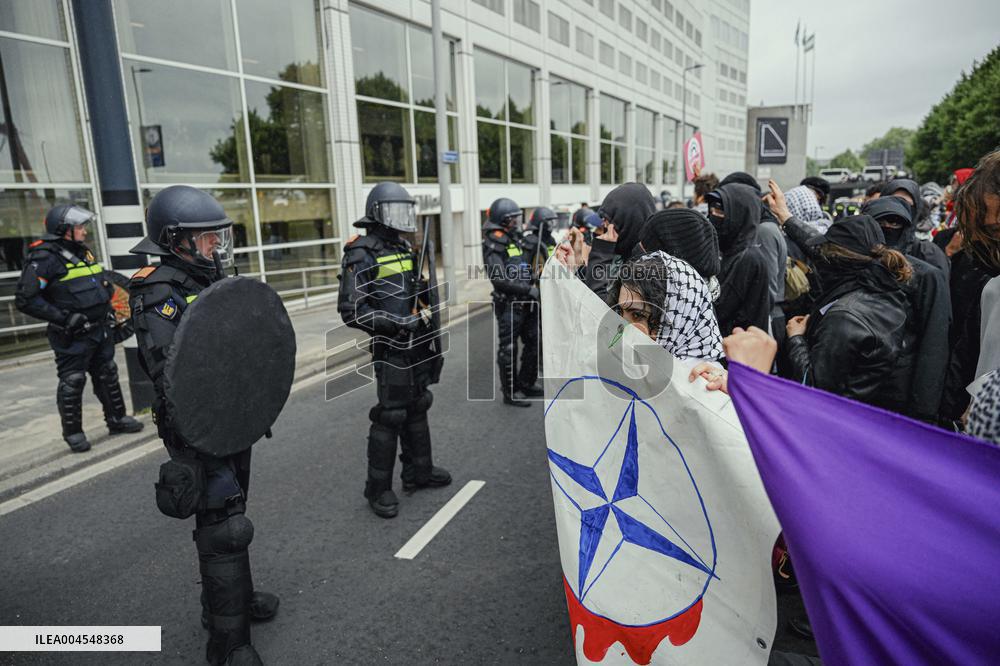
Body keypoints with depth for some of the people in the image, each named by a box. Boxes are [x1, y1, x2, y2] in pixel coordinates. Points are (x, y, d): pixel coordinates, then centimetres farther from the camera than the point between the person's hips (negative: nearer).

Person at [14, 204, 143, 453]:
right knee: (72, 382, 2)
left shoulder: (84, 252, 11)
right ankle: (73, 432, 16)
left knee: (108, 375, 16)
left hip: (100, 329, 8)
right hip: (72, 337, -8)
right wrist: (63, 317, -21)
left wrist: (105, 306, 14)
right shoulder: (45, 259, -15)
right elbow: (25, 299, -18)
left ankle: (117, 419, 30)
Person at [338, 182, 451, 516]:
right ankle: (378, 488, 13)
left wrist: (429, 292, 6)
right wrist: (395, 323, -23)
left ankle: (418, 471, 32)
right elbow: (351, 310, -18)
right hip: (391, 348, -8)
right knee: (390, 415, -2)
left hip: (418, 343, 8)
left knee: (417, 407, 17)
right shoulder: (362, 255, -13)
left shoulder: (404, 248, 12)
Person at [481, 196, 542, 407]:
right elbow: (499, 279, -23)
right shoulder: (493, 246, -13)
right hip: (508, 305, -9)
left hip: (525, 303, 9)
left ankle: (526, 385, 29)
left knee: (534, 342, 15)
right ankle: (510, 393, 12)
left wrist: (533, 281, 9)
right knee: (508, 349, 1)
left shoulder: (515, 239, 14)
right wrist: (528, 289, -20)